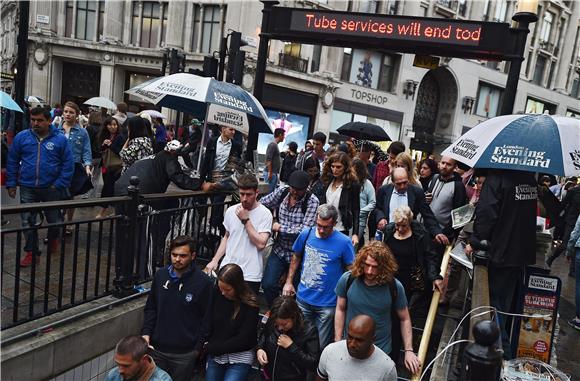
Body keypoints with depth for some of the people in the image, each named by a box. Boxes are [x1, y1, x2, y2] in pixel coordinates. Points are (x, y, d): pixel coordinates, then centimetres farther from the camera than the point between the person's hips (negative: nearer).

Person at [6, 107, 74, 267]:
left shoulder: (60, 139, -5)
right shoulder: (21, 137, 0)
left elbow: (68, 165, -5)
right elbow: (12, 162, 6)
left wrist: (59, 185, -11)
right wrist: (11, 184, 3)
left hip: (51, 188, -1)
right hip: (27, 188, 2)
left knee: (54, 220, 11)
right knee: (28, 222, 6)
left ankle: (53, 241, 41)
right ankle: (32, 252, 20)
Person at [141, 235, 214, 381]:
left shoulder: (203, 282, -12)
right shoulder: (160, 275, -1)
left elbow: (206, 318, -7)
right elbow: (151, 308, 10)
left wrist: (197, 347, -6)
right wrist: (146, 332, -1)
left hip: (185, 354, -3)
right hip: (157, 348, 3)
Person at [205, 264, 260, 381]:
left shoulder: (250, 305, -16)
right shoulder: (217, 295, -6)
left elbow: (243, 340, -15)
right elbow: (209, 324, 3)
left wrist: (211, 348, -12)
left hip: (239, 358, -4)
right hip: (215, 355, 4)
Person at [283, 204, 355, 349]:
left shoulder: (344, 242, -15)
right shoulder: (306, 234, -5)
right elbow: (296, 258, 11)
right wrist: (288, 282, 10)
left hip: (327, 303, -3)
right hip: (303, 299, 4)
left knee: (321, 347, 9)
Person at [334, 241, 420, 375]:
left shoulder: (394, 287, -18)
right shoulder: (347, 280, -16)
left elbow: (404, 319, -5)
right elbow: (340, 310, -3)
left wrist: (408, 350, -8)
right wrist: (337, 342, -3)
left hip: (382, 352, -1)